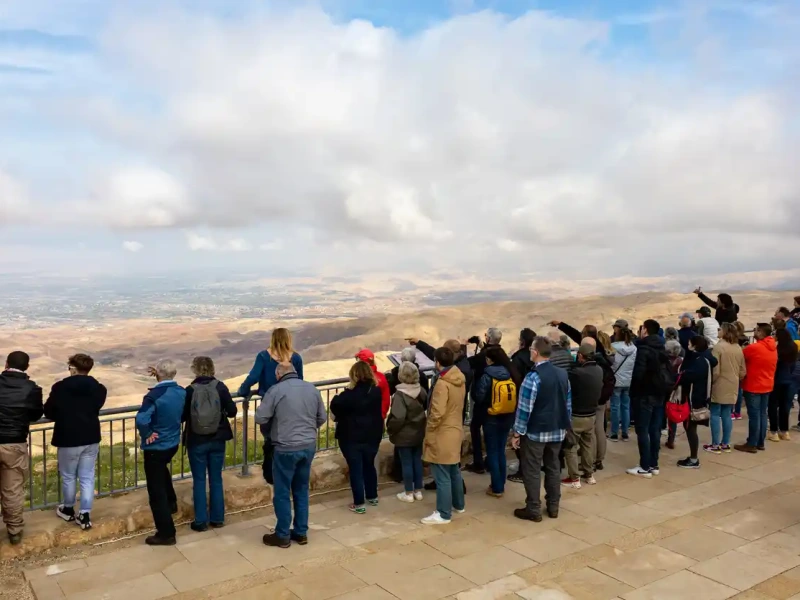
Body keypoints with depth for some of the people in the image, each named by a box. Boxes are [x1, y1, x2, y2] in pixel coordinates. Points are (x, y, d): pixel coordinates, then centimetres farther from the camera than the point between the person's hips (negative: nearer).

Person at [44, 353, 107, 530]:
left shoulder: (60, 387, -13)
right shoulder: (99, 388, -5)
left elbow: (48, 412, -2)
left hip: (68, 439, -2)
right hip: (91, 438, 3)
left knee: (68, 477, 17)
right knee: (87, 478, 9)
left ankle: (68, 510, 34)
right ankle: (85, 516, 11)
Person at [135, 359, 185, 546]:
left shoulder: (154, 395, -24)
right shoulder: (181, 392, -3)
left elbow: (141, 420, -37)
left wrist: (146, 435, -19)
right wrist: (161, 376, 10)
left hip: (156, 447, -7)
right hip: (173, 443, 7)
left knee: (156, 490, 4)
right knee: (162, 468, 38)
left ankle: (166, 533, 9)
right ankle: (171, 502, 48)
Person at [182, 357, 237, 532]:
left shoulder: (190, 390, -11)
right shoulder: (220, 387, -7)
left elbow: (182, 417, -6)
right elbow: (232, 412, -5)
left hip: (196, 441, -2)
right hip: (217, 440, 2)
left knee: (199, 480, 8)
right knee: (216, 479, 13)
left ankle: (201, 521, 13)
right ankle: (217, 518, 21)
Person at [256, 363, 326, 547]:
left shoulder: (276, 390, -10)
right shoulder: (312, 389, 5)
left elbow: (260, 418, -7)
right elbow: (322, 418, 11)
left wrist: (274, 422, 14)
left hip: (286, 448, -5)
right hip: (309, 446, 5)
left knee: (282, 493, 8)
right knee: (302, 490, 17)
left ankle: (283, 535, 17)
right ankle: (301, 532, 25)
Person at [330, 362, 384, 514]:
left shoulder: (349, 395, -19)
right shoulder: (376, 392, -3)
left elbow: (335, 408, -11)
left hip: (352, 437, -5)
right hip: (372, 436, 5)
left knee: (355, 469, 3)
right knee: (369, 465, 21)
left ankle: (359, 504, 7)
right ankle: (372, 497, 33)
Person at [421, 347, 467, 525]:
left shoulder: (442, 383, -22)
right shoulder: (460, 380, 4)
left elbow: (437, 413, -23)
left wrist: (429, 433, -11)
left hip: (442, 435, -9)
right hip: (455, 431, 9)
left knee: (442, 475, -1)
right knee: (454, 471, 21)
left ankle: (443, 514, 6)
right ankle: (458, 504, 34)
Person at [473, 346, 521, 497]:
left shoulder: (487, 376, -16)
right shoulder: (512, 374, -2)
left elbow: (479, 397, -12)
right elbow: (518, 395, 3)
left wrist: (485, 406, 8)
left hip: (492, 418, -5)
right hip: (508, 417, 5)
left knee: (492, 452, 6)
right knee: (501, 450, 18)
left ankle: (497, 488, 9)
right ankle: (501, 484, 25)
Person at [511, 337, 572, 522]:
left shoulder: (533, 377, -18)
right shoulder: (563, 374, 3)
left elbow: (524, 408, -18)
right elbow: (568, 403, 10)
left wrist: (518, 432, -10)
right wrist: (566, 425, 19)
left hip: (535, 431, -7)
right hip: (557, 430, 7)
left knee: (532, 471, 4)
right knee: (553, 468, 16)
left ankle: (533, 510, 10)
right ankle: (553, 507, 24)